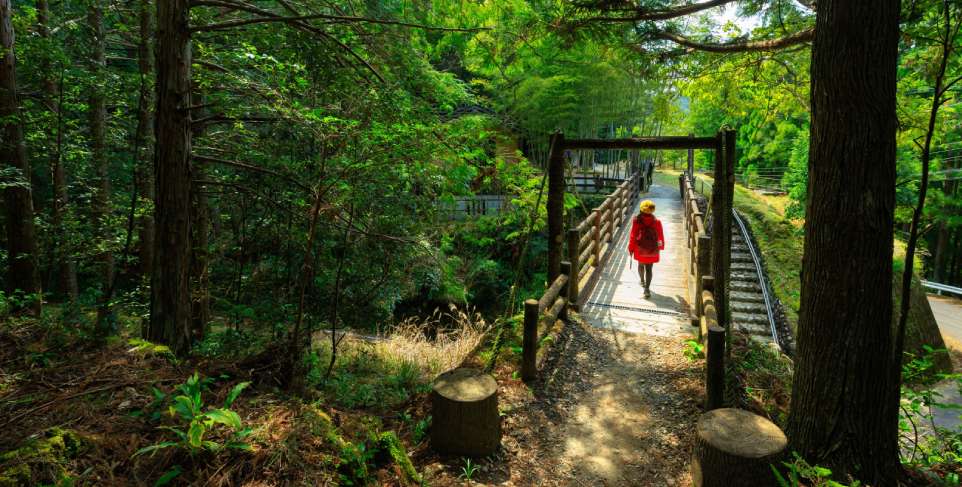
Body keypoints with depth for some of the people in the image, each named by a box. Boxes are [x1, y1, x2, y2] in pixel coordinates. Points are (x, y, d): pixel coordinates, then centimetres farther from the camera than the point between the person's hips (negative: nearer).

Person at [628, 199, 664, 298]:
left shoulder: (636, 221, -13)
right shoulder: (656, 222, -9)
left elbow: (633, 236, -9)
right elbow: (660, 236, 3)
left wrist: (631, 248, 2)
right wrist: (661, 246, 21)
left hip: (640, 248, 0)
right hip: (652, 249, 0)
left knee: (641, 265, 24)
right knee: (648, 268, 2)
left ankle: (642, 281, 46)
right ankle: (647, 289, -9)